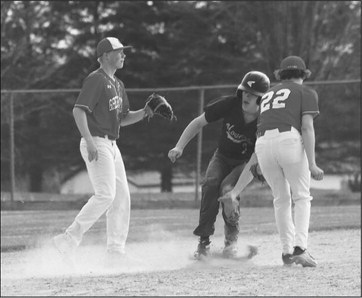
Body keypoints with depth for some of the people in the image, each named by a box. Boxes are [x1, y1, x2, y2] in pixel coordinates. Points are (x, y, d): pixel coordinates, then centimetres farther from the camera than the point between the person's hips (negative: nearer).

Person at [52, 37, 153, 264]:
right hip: (96, 144, -10)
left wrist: (144, 112, 6)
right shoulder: (96, 80, -11)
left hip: (111, 145, 10)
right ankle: (70, 239, -17)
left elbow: (123, 119, 24)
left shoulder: (118, 84, 18)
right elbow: (78, 110, -21)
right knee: (105, 194, -18)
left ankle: (116, 251, 11)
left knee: (122, 196, 7)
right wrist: (89, 141, -30)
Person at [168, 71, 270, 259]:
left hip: (246, 162, -2)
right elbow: (198, 123, -8)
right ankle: (204, 241, -22)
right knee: (211, 185, -26)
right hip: (222, 157, 2)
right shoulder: (229, 104, -18)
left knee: (227, 189, -29)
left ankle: (231, 238, -6)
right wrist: (179, 148, -16)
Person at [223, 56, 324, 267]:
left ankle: (287, 252, 15)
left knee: (281, 199, 19)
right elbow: (307, 127, 0)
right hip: (290, 140, -4)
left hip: (264, 145, 4)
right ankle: (300, 248, -9)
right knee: (301, 197, 8)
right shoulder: (306, 93, 20)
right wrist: (312, 164, -8)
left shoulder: (267, 97, 34)